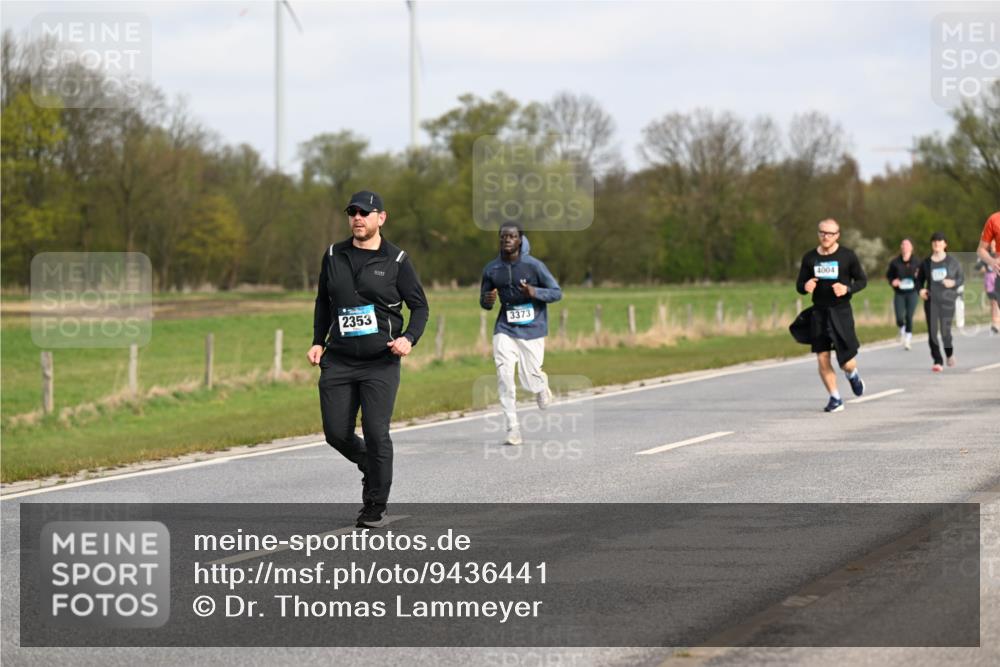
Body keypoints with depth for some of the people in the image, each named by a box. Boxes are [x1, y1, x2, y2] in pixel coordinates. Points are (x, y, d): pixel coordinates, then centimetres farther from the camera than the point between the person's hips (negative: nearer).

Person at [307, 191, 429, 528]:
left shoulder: (396, 261, 0)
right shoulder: (334, 256, 9)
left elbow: (420, 306, 4)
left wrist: (409, 339, -12)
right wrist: (318, 342, 11)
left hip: (380, 363, -4)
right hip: (338, 361, 4)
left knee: (376, 434, -9)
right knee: (337, 433, 1)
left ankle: (375, 508, 4)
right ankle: (370, 466, 32)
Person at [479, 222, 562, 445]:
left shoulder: (534, 266, -8)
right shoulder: (491, 269, 1)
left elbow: (557, 292, -4)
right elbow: (484, 300, 12)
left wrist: (534, 292, -22)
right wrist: (488, 300, -13)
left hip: (532, 328, -2)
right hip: (505, 329, 2)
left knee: (530, 381, 0)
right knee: (504, 376, -15)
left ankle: (541, 384, 39)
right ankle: (512, 427, -10)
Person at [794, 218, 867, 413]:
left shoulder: (847, 256, -1)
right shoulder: (809, 258, 5)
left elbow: (862, 280, 5)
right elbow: (799, 285, 12)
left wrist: (847, 289, -15)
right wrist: (805, 287, -12)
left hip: (841, 311, -2)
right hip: (818, 313, 3)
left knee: (847, 363, -5)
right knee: (822, 360, -1)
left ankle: (852, 375, 32)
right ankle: (835, 398, 14)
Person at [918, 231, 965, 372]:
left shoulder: (952, 261, 3)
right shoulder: (926, 262, 7)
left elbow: (962, 278, 8)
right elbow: (920, 279, 17)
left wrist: (953, 283, -13)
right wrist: (921, 289, -3)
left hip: (947, 300, -2)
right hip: (931, 301, 2)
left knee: (945, 332, -7)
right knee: (932, 332, -6)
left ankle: (950, 353, 25)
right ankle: (938, 362, 1)